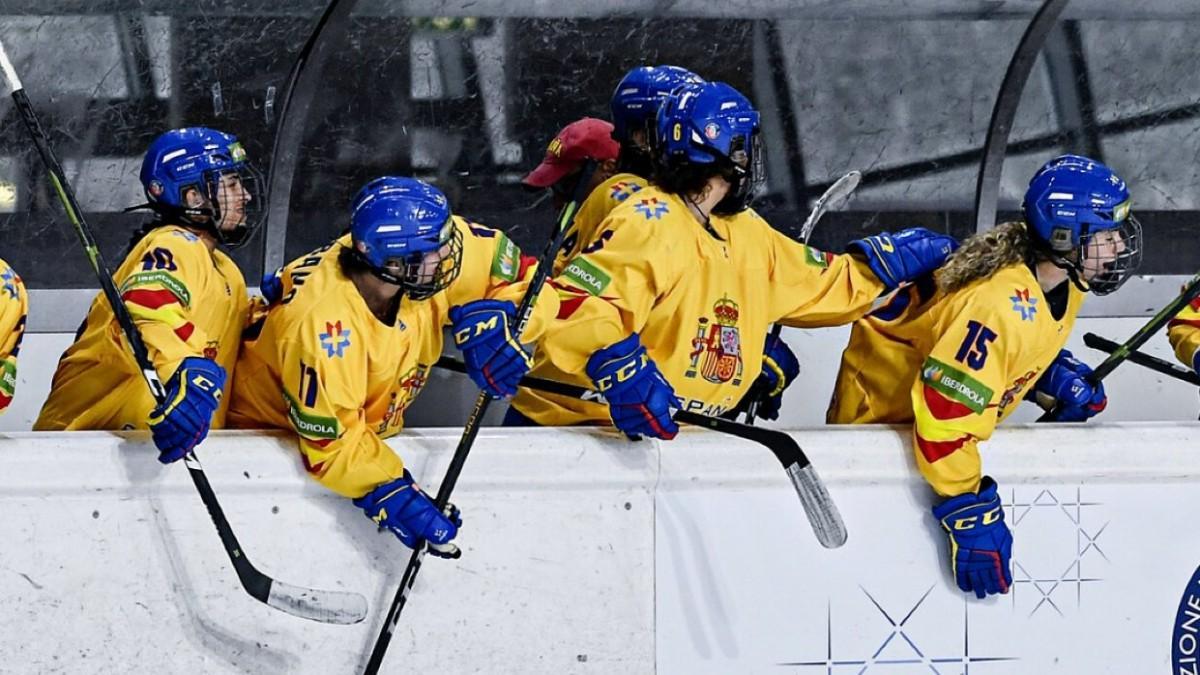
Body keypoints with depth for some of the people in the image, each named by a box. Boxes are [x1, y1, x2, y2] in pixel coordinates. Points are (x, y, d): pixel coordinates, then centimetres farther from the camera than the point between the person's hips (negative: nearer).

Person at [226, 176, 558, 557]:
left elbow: (521, 274, -10)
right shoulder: (322, 324, -40)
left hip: (373, 424, 6)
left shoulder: (433, 250, -24)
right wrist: (390, 494, -44)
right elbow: (330, 441, -34)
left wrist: (499, 320, -29)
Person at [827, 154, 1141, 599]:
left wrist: (1058, 381, -4)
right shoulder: (1002, 304, -38)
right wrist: (970, 514, -37)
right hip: (882, 410, -9)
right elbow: (945, 411, -40)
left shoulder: (1060, 277, -8)